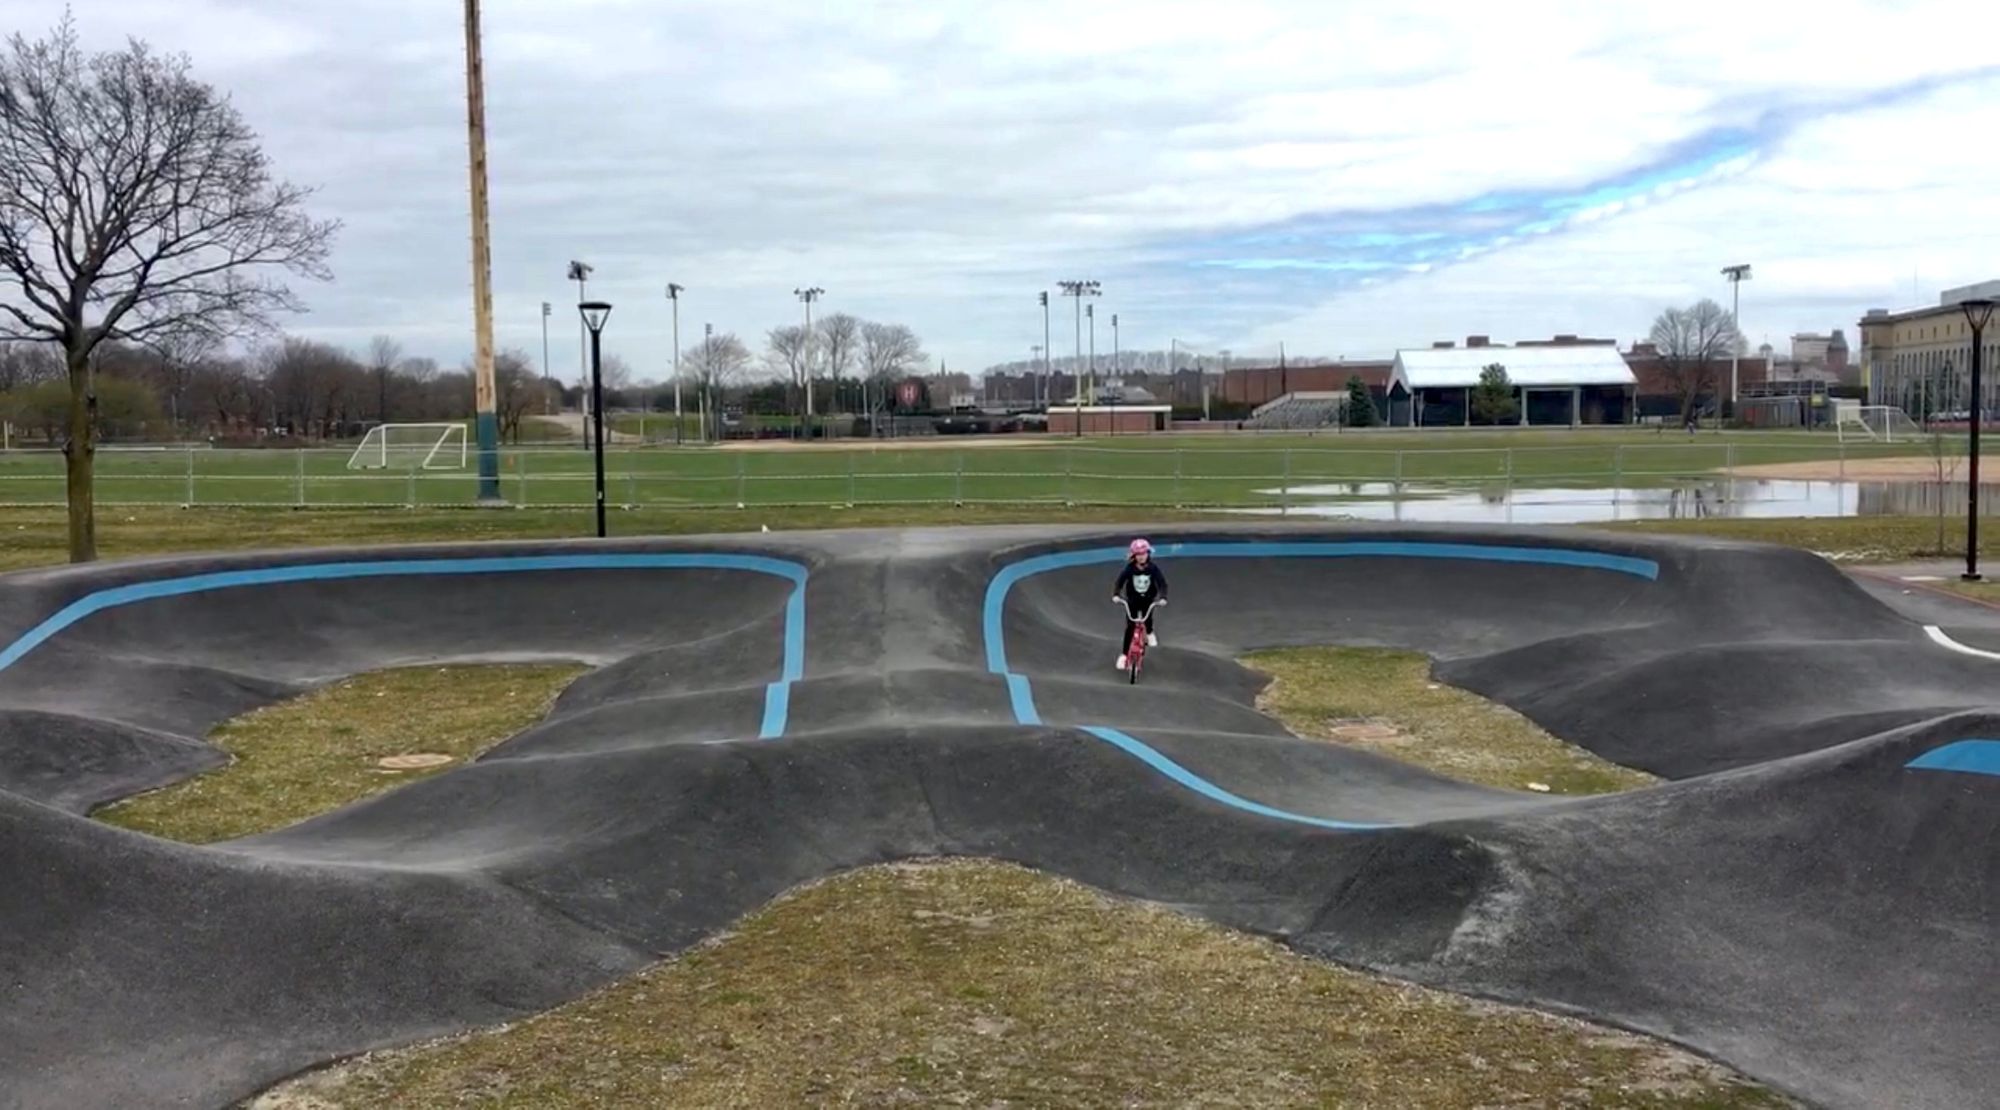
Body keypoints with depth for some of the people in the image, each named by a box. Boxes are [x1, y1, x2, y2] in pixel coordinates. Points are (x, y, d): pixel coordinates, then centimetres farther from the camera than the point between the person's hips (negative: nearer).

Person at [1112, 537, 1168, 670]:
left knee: (1147, 619, -6)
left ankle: (1149, 633, 35)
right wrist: (1116, 594, -36)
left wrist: (1163, 597, -37)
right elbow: (1120, 581, -20)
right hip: (1132, 599, -1)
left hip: (1148, 599, 1)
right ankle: (1123, 654, 1)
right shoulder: (1130, 568, -18)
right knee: (1130, 626, -5)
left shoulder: (1153, 568, -18)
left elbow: (1162, 582, -21)